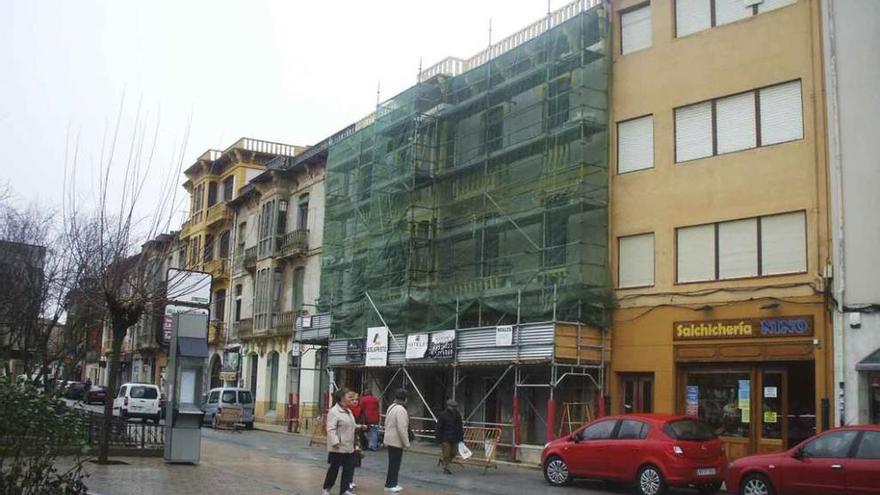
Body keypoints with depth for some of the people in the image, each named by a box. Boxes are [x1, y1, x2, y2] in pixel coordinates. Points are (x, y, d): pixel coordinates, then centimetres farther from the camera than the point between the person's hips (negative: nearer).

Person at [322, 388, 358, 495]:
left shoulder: (349, 411, 13)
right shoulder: (334, 411, -17)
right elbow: (331, 429, -23)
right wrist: (335, 442, -29)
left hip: (349, 447, 8)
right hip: (338, 447, -8)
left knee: (349, 469, 7)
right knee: (334, 469, 4)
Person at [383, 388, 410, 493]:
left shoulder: (391, 407, 12)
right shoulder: (401, 409, -20)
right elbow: (402, 428, -24)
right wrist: (406, 443, -17)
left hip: (390, 440, 10)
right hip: (397, 441, -10)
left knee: (394, 463, 17)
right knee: (395, 464, -1)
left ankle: (393, 483, 23)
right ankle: (390, 484, 4)